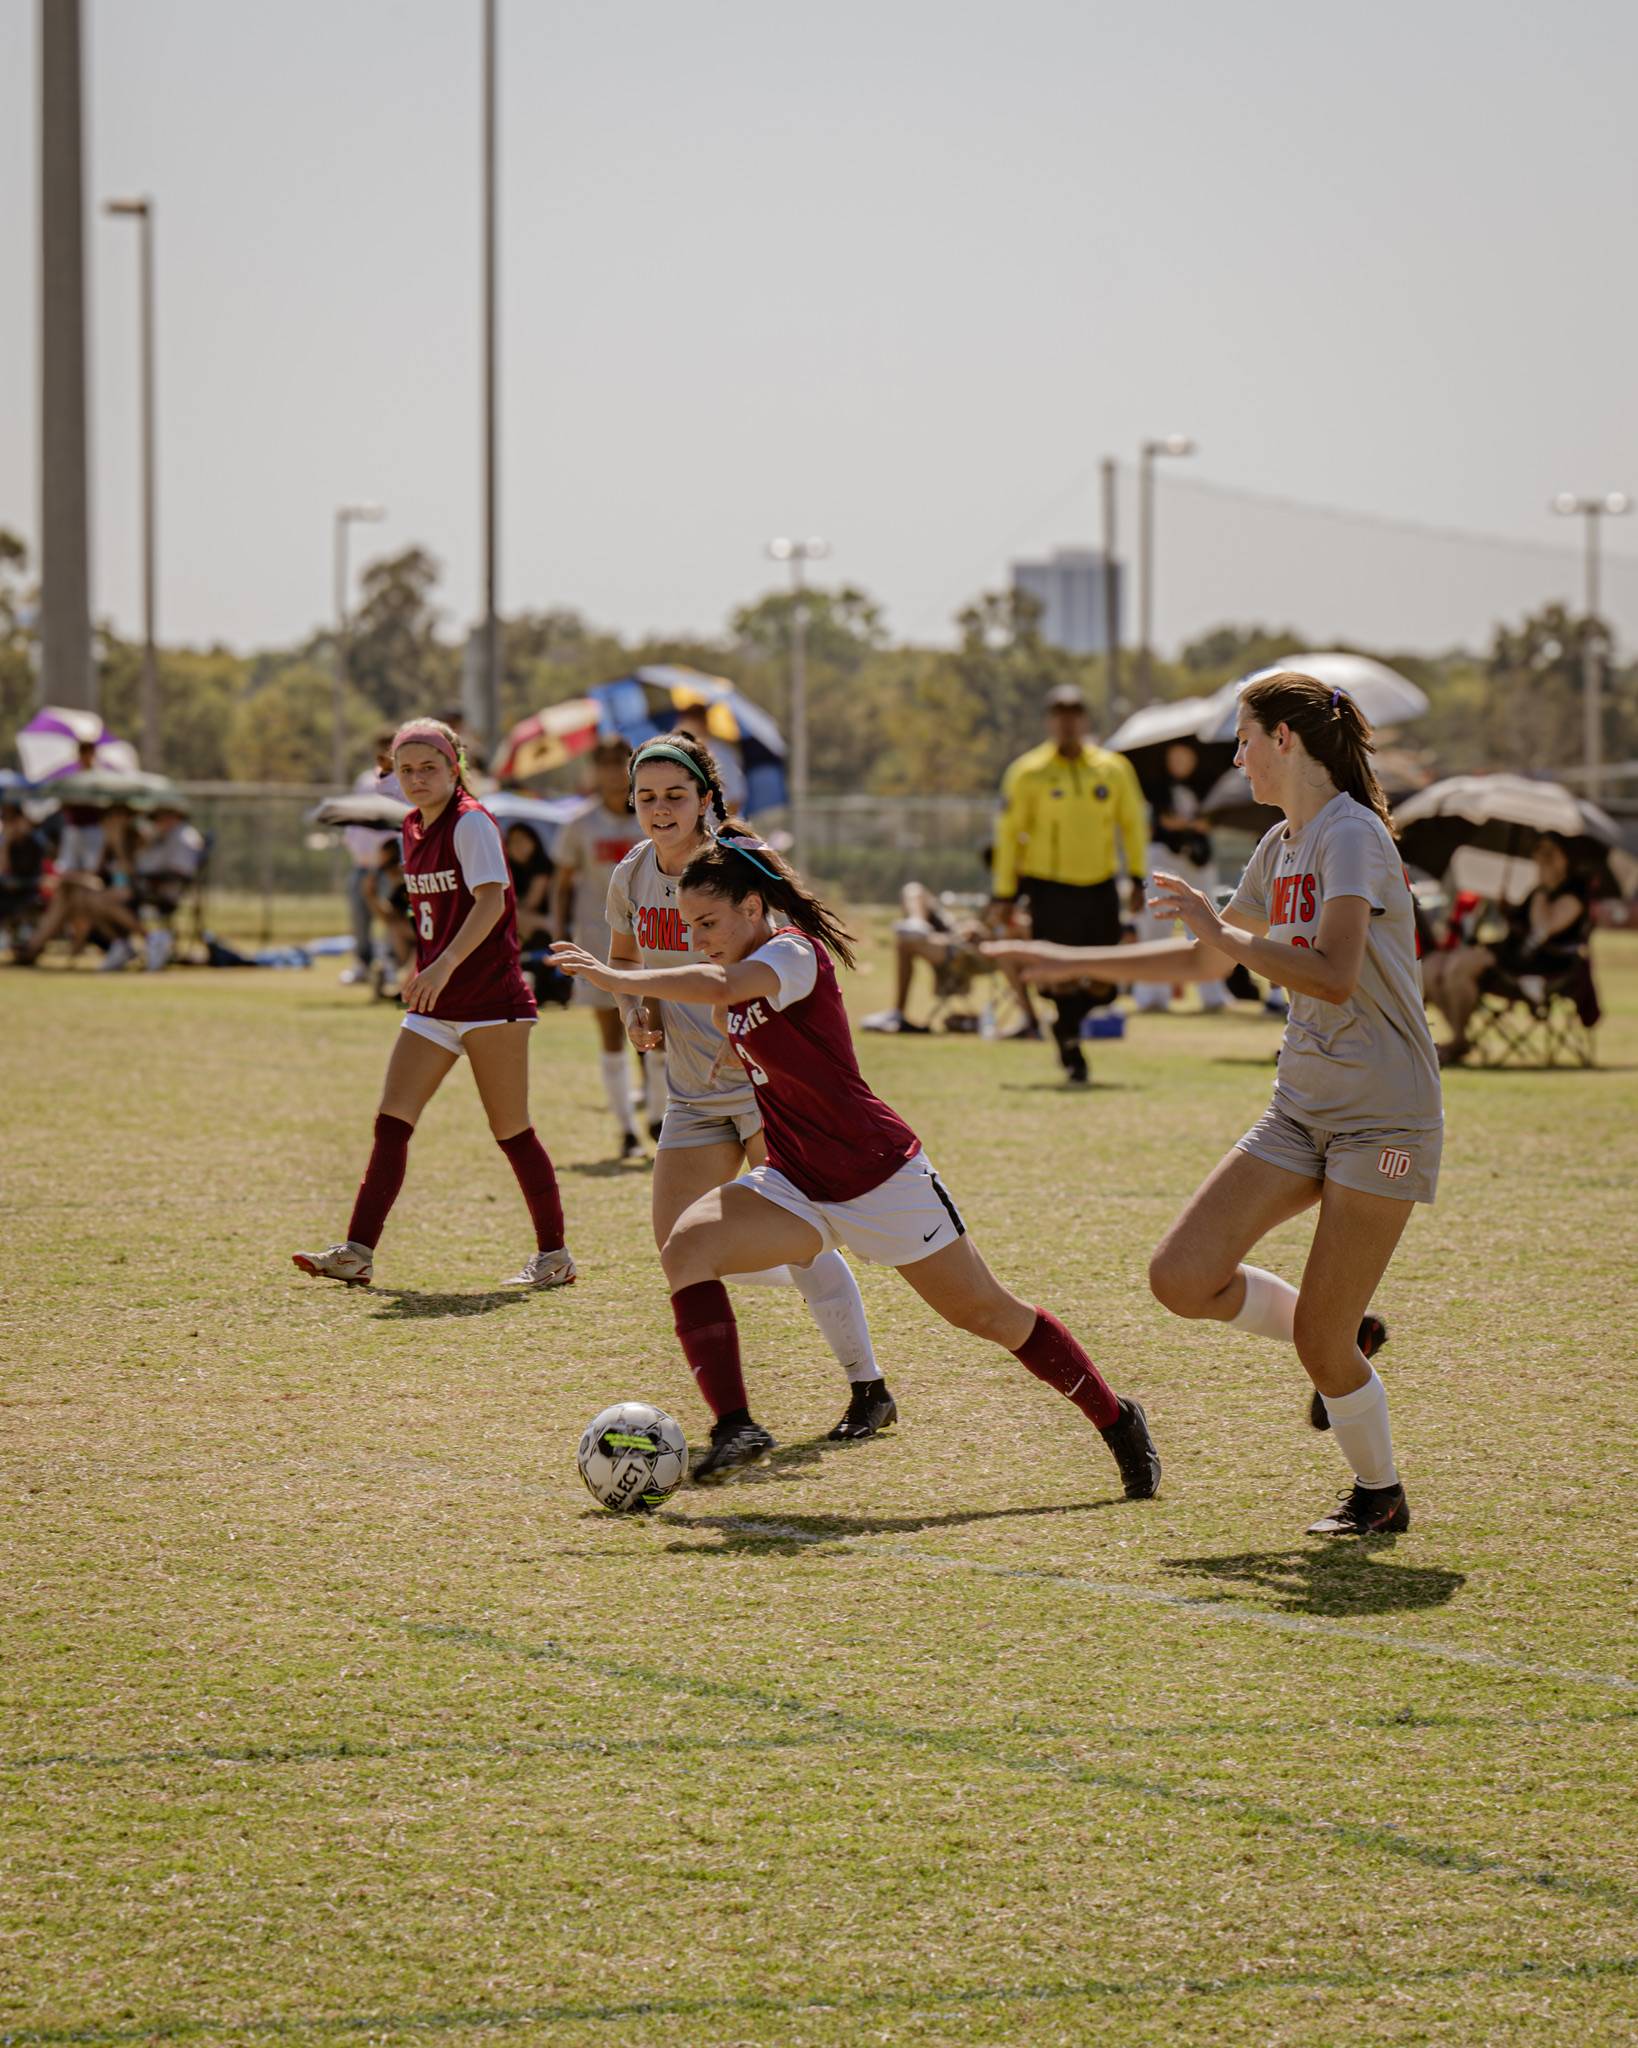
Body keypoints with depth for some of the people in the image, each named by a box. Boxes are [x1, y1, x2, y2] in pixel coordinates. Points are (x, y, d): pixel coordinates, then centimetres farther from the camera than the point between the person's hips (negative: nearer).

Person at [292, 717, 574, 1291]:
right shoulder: (414, 829, 12)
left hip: (490, 998, -8)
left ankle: (555, 1255, 10)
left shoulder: (470, 822, -12)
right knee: (392, 1122, -1)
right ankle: (358, 1254, -4)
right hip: (434, 1005, 8)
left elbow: (490, 900, -25)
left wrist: (446, 965, -35)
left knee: (511, 1130, -2)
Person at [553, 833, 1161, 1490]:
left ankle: (1118, 1420, 26)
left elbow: (720, 986, -40)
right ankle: (734, 1428, -27)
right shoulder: (744, 982, 7)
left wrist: (620, 979, -38)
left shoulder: (793, 952, -19)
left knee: (989, 1315, 5)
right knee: (686, 1246, -20)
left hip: (879, 1177, -7)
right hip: (794, 1184, 7)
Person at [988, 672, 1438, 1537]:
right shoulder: (1283, 846, 13)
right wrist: (1070, 961, 26)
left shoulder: (1350, 834, -14)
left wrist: (1223, 932, -20)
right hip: (1300, 1110, 8)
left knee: (1319, 1342, -6)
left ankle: (1380, 1494, 19)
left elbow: (1334, 975, -29)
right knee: (1182, 1279, -4)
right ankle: (1344, 1341, 20)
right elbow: (1204, 959, 28)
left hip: (1382, 1120, -8)